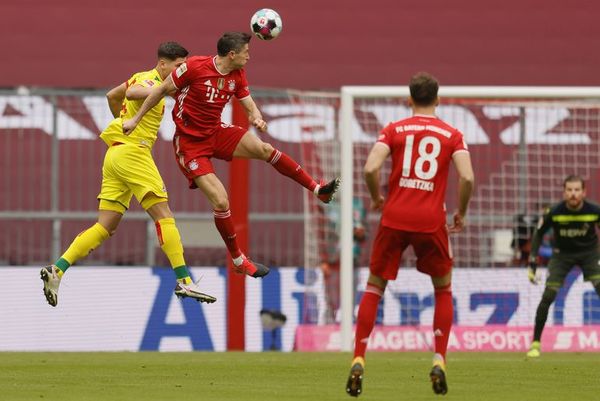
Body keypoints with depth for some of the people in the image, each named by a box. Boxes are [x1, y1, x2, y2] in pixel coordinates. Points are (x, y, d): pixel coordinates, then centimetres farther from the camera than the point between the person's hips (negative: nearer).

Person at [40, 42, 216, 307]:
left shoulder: (144, 77, 19)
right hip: (132, 152, -10)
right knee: (164, 216, -10)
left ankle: (57, 270, -5)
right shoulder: (151, 81, -9)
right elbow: (131, 92, -33)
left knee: (105, 228, 5)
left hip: (115, 154, 10)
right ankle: (183, 281, -15)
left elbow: (112, 96, 34)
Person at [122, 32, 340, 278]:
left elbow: (249, 104, 7)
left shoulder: (237, 76, -1)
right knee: (221, 202, -14)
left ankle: (317, 190, -1)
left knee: (264, 149, -14)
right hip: (190, 144, -6)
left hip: (217, 133, 6)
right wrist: (135, 119, -5)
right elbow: (162, 90, -10)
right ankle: (237, 260, 3)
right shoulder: (195, 67, -20)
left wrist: (257, 118, -18)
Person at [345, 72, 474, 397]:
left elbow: (370, 168, -10)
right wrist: (461, 213, 6)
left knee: (374, 287, 11)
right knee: (443, 289, 19)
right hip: (431, 221, 0)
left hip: (394, 217, 0)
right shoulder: (452, 135, 5)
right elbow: (467, 177, -8)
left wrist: (376, 198, 9)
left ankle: (358, 361, -1)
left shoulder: (394, 130, 5)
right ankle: (439, 361, 8)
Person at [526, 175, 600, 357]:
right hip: (562, 254, 0)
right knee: (547, 297, -12)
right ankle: (536, 343, 2)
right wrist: (532, 263, -8)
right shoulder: (555, 212, -21)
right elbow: (539, 234, -5)